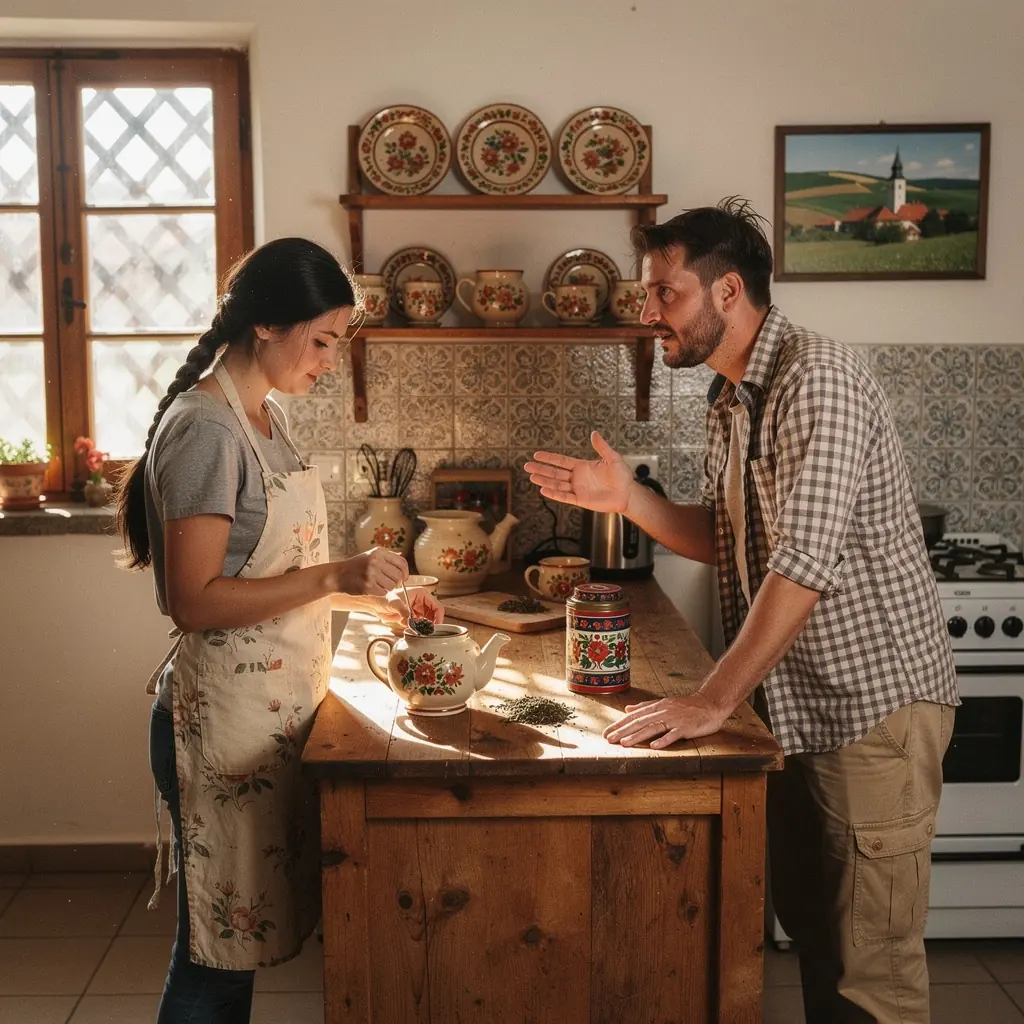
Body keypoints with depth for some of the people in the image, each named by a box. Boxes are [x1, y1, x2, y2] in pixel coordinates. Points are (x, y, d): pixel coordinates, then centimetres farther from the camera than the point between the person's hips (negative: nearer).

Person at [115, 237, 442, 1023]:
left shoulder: (265, 416, 11)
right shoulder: (204, 427, -17)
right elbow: (194, 600, -21)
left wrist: (370, 598, 7)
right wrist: (335, 577, -24)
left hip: (279, 707, 9)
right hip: (228, 719, -9)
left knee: (239, 939, 18)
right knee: (219, 955, 5)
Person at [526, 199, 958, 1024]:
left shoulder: (817, 380, -20)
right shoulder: (733, 400, 10)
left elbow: (805, 561, -27)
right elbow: (726, 540, 15)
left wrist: (713, 701, -25)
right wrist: (628, 499, -1)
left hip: (873, 700, -9)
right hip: (795, 703, 9)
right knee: (808, 919, 20)